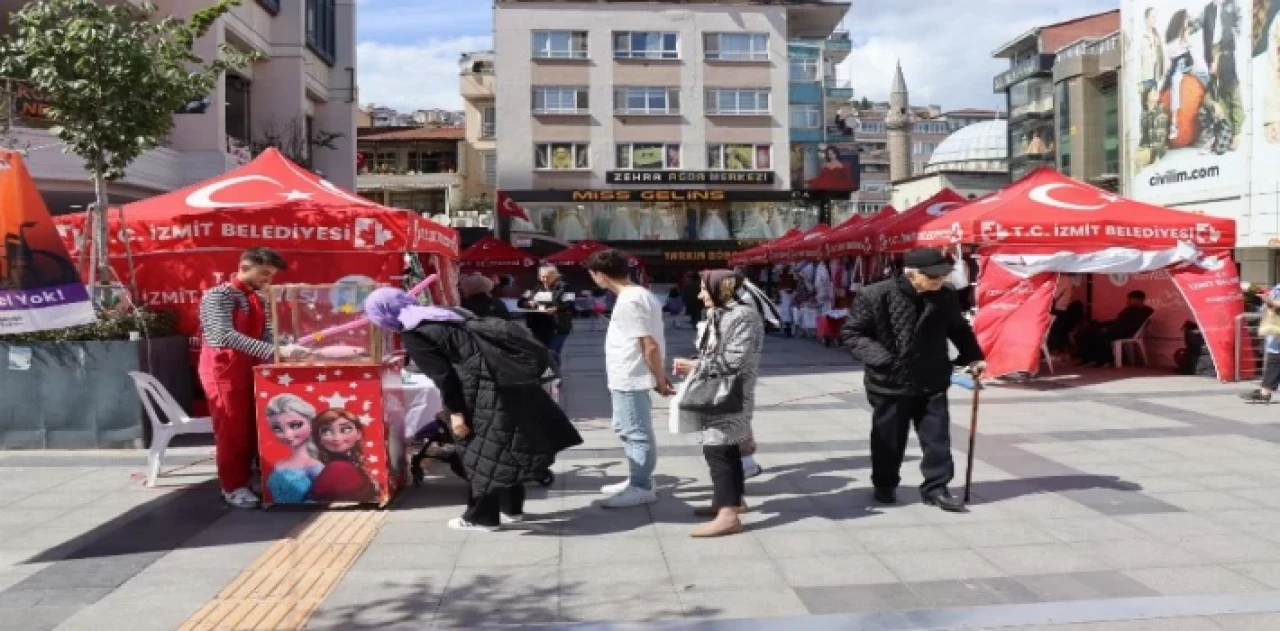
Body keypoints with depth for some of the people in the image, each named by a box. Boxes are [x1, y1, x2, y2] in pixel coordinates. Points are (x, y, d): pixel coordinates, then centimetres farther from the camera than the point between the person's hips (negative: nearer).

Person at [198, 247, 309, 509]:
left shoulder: (259, 300, 10)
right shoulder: (218, 296, -15)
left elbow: (266, 334, 9)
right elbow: (226, 336, -29)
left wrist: (289, 347, -12)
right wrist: (275, 351, -36)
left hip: (250, 369, 8)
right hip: (224, 371, -8)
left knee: (251, 428, 12)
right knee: (232, 430, -1)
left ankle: (246, 478, 23)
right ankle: (233, 486, 11)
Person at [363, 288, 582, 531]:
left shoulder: (412, 335, -3)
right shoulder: (440, 312, 22)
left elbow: (441, 374, -10)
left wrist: (455, 412, -7)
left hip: (488, 383, -9)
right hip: (510, 371, 9)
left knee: (483, 451, 4)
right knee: (506, 445, 18)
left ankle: (482, 518, 16)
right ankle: (511, 508, 30)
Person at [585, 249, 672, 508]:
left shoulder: (628, 301, -22)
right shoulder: (638, 294, 11)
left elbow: (650, 346, -23)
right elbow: (650, 343, 14)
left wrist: (659, 379, -15)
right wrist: (660, 375, 16)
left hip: (629, 379, -11)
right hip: (625, 378, 11)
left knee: (637, 433, 0)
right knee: (626, 430, 21)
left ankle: (642, 487, 11)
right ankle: (636, 479, 32)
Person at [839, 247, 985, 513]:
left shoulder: (946, 297, -1)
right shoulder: (876, 295, -17)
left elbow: (959, 330, 18)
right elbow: (851, 333, -10)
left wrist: (973, 357, 7)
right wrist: (878, 357, -20)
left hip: (932, 383, 4)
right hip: (890, 382, -3)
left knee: (937, 436, 6)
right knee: (889, 440, 10)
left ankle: (936, 487, 20)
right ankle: (884, 485, 30)